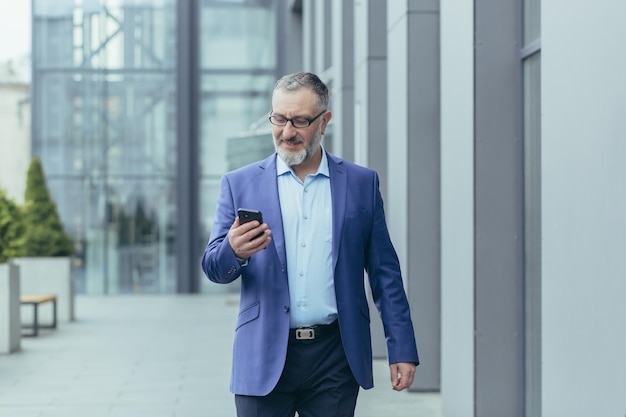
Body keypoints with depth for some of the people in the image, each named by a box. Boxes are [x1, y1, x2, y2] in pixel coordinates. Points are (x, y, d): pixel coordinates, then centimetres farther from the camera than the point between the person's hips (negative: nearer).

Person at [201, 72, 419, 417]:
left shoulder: (361, 183, 7)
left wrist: (402, 350, 2)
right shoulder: (239, 184, 5)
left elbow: (385, 274, 8)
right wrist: (234, 251, -22)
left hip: (335, 357, 0)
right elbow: (214, 269, 1)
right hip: (264, 359, 0)